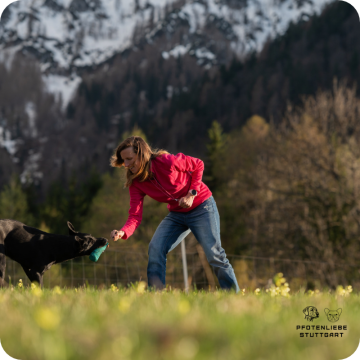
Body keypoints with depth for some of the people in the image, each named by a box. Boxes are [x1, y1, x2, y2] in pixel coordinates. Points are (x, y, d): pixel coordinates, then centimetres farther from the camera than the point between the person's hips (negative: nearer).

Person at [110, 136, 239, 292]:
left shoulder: (166, 162, -26)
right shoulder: (135, 183, -10)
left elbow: (198, 165, -10)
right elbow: (135, 215, -17)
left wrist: (191, 194, -19)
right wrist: (123, 232, -37)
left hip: (201, 208, -5)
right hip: (176, 214, 5)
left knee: (214, 254, -9)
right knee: (155, 248, -15)